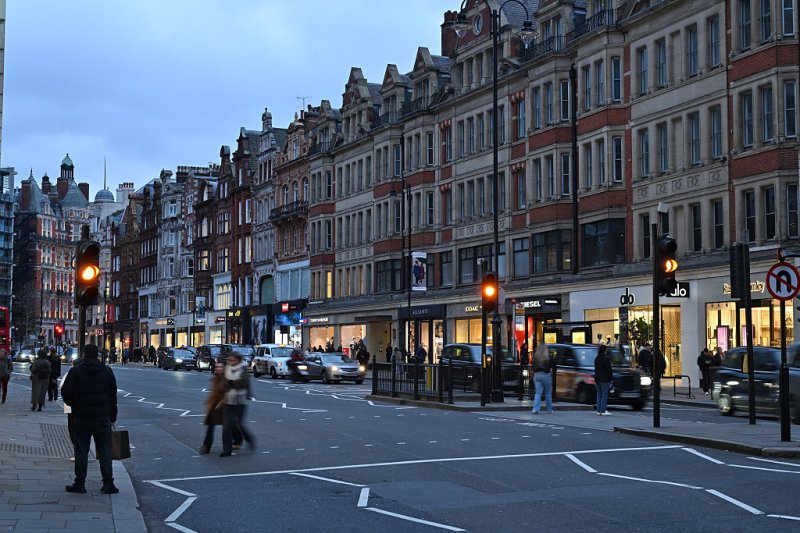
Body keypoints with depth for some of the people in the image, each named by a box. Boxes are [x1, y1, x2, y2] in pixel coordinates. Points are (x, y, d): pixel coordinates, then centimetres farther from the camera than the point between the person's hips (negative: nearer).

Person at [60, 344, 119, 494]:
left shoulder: (75, 371, -5)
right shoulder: (107, 371, 4)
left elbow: (65, 392, -7)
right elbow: (113, 394, 5)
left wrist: (72, 404, 14)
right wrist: (113, 416, 11)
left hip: (82, 416, -2)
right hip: (103, 417, 2)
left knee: (81, 450, 5)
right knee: (104, 449, 5)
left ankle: (80, 483, 8)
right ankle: (108, 483, 3)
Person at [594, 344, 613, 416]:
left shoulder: (596, 359, 9)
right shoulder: (606, 359, -12)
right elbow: (609, 370, -12)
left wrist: (595, 379, 17)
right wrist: (611, 379, -6)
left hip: (598, 379, 7)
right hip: (605, 379, -7)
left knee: (599, 394, 12)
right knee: (604, 395, -4)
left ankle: (598, 410, 12)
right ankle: (603, 411, -6)